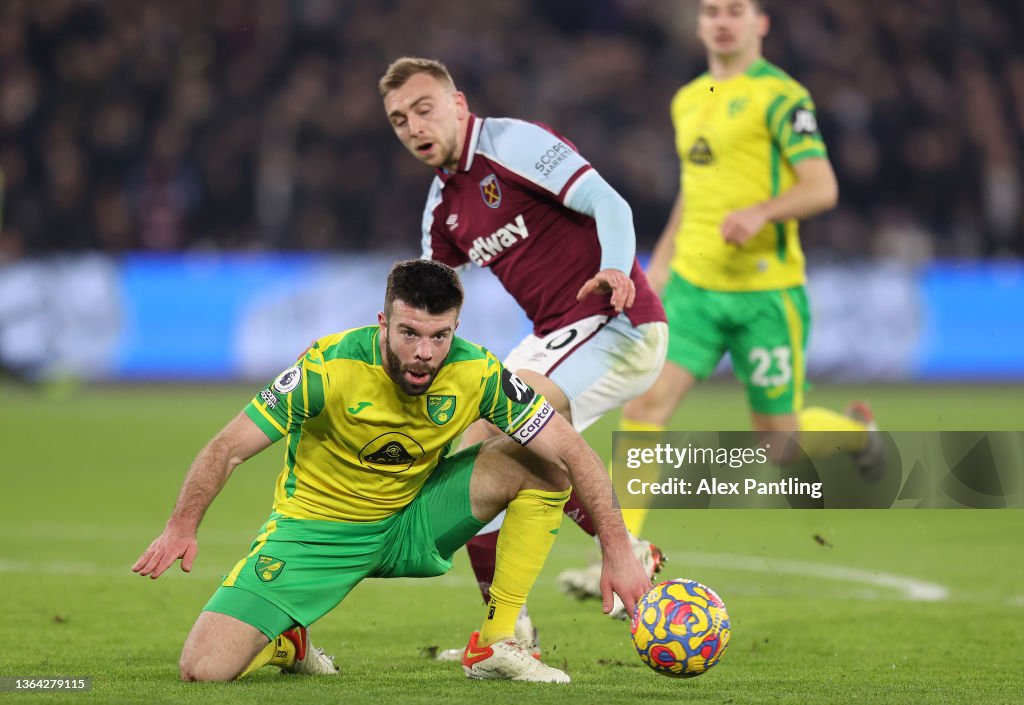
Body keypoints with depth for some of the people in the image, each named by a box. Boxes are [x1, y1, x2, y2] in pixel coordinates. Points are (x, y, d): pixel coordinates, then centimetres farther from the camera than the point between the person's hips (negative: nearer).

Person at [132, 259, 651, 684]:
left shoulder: (477, 373, -19)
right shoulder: (331, 367, -26)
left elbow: (574, 453, -14)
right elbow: (228, 449, -19)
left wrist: (617, 550, -21)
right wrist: (181, 528, -32)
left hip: (412, 521, 3)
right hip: (317, 528, -3)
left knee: (544, 466, -16)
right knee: (203, 668, -20)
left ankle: (496, 644, -8)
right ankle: (286, 644, 17)